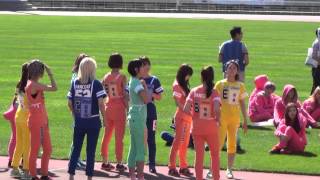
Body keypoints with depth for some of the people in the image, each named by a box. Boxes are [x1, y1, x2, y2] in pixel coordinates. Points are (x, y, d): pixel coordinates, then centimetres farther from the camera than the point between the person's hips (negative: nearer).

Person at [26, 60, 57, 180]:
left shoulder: (35, 85, 12)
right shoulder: (33, 85, -17)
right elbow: (54, 88, -19)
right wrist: (50, 74, -8)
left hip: (43, 122, 9)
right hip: (36, 123, -9)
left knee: (48, 150, 13)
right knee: (35, 150, 0)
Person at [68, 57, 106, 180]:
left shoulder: (75, 83, 1)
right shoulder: (96, 84, -9)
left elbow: (70, 103, 5)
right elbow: (101, 103, -14)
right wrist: (105, 118, -3)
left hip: (78, 122, 3)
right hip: (93, 121, -3)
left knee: (76, 149, 11)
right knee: (91, 151, 5)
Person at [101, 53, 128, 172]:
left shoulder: (106, 77, 3)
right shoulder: (122, 77, -11)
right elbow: (125, 95, -13)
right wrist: (128, 108, -5)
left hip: (108, 108, 5)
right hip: (119, 109, -4)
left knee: (106, 136, 12)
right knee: (119, 137, 1)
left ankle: (105, 162, 16)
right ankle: (119, 164, 3)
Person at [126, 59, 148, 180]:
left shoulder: (133, 81, 14)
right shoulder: (137, 82, -15)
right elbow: (146, 99, -23)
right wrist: (145, 86, -11)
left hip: (135, 117, 10)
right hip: (138, 117, -10)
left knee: (134, 147, 11)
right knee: (140, 148, -7)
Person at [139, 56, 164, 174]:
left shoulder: (154, 80, 4)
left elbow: (159, 97, 4)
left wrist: (151, 94, -14)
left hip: (150, 112, -1)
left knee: (151, 139, 1)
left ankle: (152, 165, 5)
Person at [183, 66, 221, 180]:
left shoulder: (194, 91, -3)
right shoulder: (214, 92, -9)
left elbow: (186, 109, -11)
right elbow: (216, 109, -24)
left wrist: (194, 116, 6)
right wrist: (218, 119, -5)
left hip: (196, 127, 2)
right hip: (211, 128, -1)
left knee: (199, 156, 9)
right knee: (215, 155, 15)